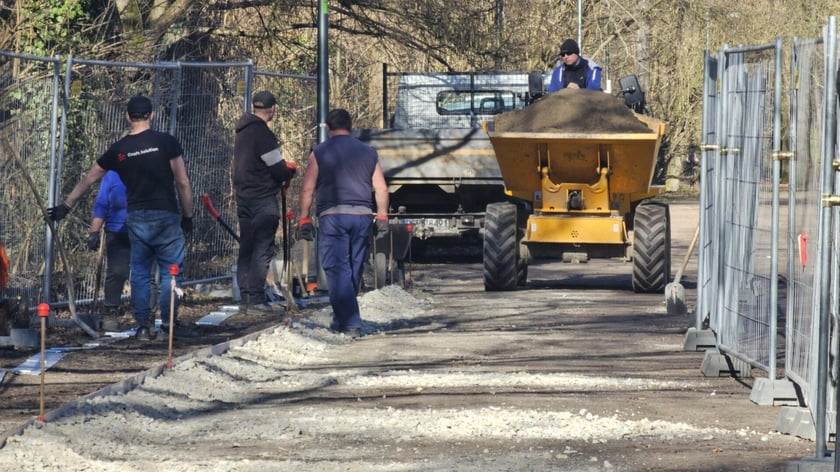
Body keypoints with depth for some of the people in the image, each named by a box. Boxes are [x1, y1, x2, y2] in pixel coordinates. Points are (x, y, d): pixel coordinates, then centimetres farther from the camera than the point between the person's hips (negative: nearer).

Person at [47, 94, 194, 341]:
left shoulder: (118, 149, 6)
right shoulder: (166, 142, -4)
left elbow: (88, 179, 14)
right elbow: (182, 183, -4)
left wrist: (66, 206, 24)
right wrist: (187, 215, 7)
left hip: (136, 218, 3)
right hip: (166, 217, -3)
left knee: (139, 273, 9)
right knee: (170, 270, 5)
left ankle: (143, 325, 8)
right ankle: (169, 322, 4)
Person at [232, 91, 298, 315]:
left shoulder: (242, 132, 12)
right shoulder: (263, 134, -16)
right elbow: (278, 170, -15)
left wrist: (283, 169, 14)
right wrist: (291, 170, 7)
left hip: (244, 197, 9)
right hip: (263, 200, -9)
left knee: (246, 250, 13)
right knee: (262, 249, -8)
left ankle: (247, 297, 16)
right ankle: (256, 299, -11)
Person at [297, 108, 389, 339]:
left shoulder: (319, 153, 2)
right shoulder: (368, 152, 12)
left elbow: (308, 189, -2)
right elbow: (381, 188, 11)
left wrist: (304, 219, 3)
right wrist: (382, 216, 16)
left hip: (332, 217, -4)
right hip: (362, 216, 4)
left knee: (337, 270, -5)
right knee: (354, 270, 13)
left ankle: (350, 323, -15)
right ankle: (342, 319, 24)